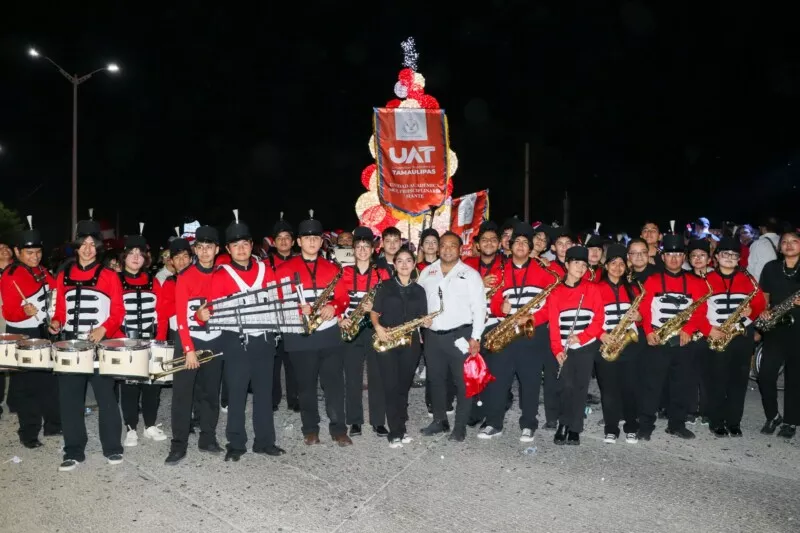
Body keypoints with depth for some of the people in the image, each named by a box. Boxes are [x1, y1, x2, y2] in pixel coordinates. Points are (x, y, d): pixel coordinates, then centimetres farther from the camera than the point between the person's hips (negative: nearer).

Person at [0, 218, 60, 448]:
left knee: (49, 380, 14)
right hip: (22, 336, -7)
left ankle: (53, 424, 25)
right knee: (27, 385, 0)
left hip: (43, 332, 7)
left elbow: (56, 287, 17)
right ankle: (29, 433, 11)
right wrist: (24, 311, -42)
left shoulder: (40, 270, 4)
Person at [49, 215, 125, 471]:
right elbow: (61, 309, 16)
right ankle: (74, 452, 16)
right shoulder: (63, 277, 11)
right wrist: (57, 322, -5)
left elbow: (118, 311, -2)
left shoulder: (109, 276, 0)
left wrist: (103, 329, -18)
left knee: (106, 398, 1)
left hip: (100, 345, -3)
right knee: (69, 399, 5)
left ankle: (113, 448, 13)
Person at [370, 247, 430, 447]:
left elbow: (422, 317, 12)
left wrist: (426, 322, -10)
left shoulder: (419, 290, 10)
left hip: (410, 342, 3)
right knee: (391, 386, -6)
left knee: (404, 385, 8)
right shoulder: (385, 286, 2)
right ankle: (395, 432, 0)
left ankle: (400, 428, 20)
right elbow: (374, 312, 2)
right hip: (387, 341, -3)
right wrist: (378, 327, -16)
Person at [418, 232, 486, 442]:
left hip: (460, 334, -4)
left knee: (463, 381, 0)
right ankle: (439, 420, 28)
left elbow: (479, 307, -7)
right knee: (436, 380, 13)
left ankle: (460, 426, 11)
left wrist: (475, 337, -13)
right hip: (432, 335, 4)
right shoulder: (427, 272, 9)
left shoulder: (470, 274, -3)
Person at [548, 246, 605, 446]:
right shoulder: (555, 292, 2)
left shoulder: (592, 289, 2)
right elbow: (553, 323, -3)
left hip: (586, 347, 0)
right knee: (567, 385, -7)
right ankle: (562, 424, 10)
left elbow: (599, 319, -3)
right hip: (565, 348, 0)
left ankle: (574, 428, 11)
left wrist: (581, 337, -15)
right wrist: (557, 349, -13)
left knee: (580, 386, 1)